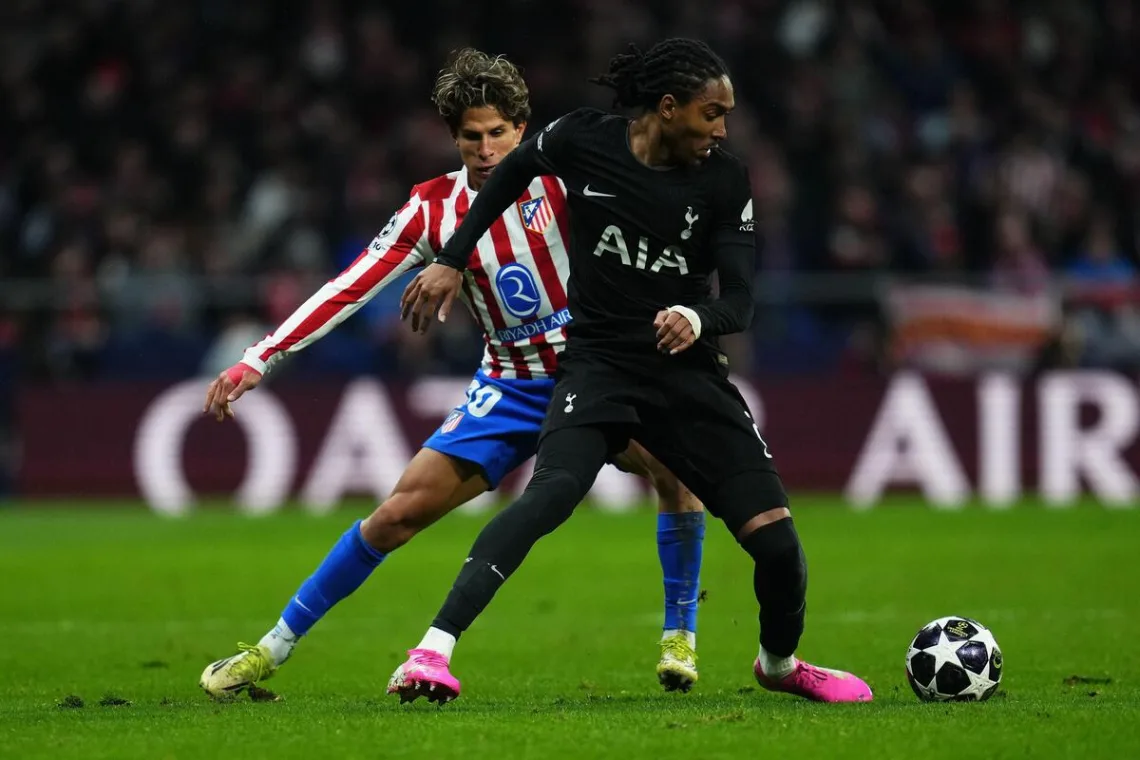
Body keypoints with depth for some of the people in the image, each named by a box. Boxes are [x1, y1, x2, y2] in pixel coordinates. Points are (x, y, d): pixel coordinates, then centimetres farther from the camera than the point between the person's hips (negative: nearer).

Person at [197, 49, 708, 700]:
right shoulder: (436, 207, -5)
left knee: (676, 466, -27)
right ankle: (276, 646, 10)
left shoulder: (558, 170, -10)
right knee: (399, 512, -5)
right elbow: (352, 287, -7)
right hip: (510, 390, 1)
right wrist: (259, 358, -13)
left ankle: (679, 636, -5)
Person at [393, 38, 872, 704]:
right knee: (555, 488, -32)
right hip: (598, 364, -2)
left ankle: (781, 661, 28)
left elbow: (741, 303, -10)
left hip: (688, 370, 2)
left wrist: (698, 318, -33)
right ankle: (432, 652, -34)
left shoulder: (725, 181, -7)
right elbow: (513, 173, 14)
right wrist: (453, 261, 13)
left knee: (775, 536, -6)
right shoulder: (582, 141, -8)